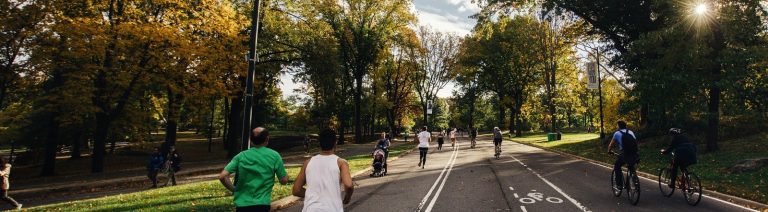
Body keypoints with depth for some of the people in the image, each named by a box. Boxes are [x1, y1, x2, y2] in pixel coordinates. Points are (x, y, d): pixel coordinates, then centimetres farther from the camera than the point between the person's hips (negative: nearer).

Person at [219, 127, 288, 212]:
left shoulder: (241, 156, 1)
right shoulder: (274, 155, -2)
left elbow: (222, 176, -7)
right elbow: (284, 181, 2)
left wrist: (234, 190, 8)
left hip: (242, 204, 2)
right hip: (262, 205, -2)